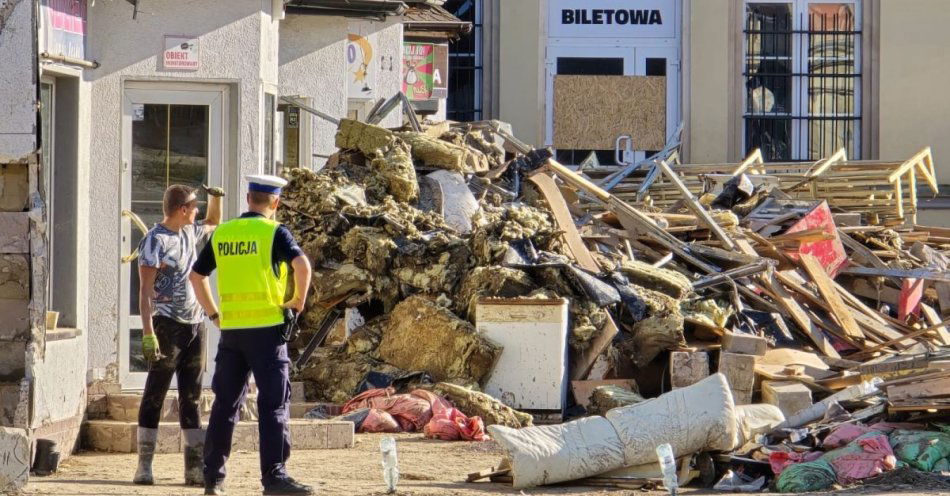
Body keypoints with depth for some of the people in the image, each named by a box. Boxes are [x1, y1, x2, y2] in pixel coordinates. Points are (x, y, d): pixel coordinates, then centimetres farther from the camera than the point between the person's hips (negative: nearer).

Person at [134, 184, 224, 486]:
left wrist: (216, 198, 16)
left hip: (194, 324, 8)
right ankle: (144, 467, -3)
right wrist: (148, 334, -23)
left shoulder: (191, 232, 13)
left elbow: (214, 223, 36)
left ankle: (195, 468, 10)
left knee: (191, 396, 8)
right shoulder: (155, 240, -11)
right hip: (167, 324, -8)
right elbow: (146, 291, -16)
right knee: (155, 395, -5)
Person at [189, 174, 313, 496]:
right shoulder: (274, 232, -4)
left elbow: (196, 276, 18)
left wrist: (213, 313, 22)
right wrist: (298, 301, -5)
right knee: (273, 405, -3)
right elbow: (302, 265, -19)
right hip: (266, 327, -5)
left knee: (225, 403, 12)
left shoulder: (222, 233, 11)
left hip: (231, 328, 5)